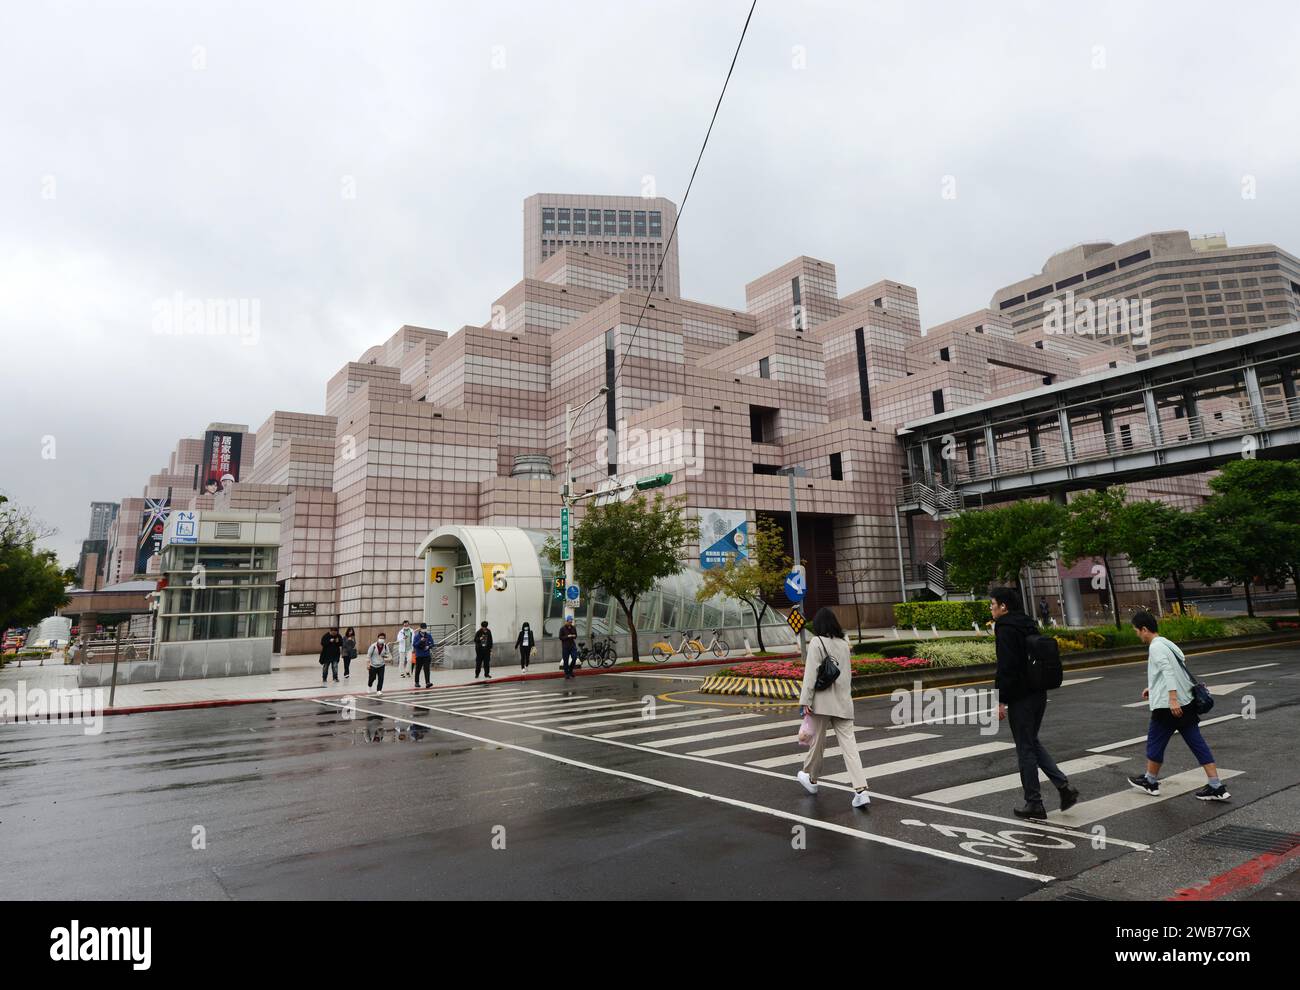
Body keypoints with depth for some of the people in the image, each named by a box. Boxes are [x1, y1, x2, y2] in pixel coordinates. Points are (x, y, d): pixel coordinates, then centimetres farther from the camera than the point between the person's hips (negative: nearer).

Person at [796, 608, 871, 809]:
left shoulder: (817, 642, -10)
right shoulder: (844, 643, 9)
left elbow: (811, 673, -13)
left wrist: (805, 700, -12)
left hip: (823, 702, -5)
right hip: (843, 702, 5)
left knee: (818, 741, 12)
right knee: (848, 744, 0)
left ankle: (811, 779, 31)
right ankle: (861, 790, -9)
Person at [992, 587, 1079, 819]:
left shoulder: (1005, 628, -16)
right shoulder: (1028, 625, 12)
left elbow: (1006, 668, -22)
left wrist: (1000, 701, -18)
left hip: (1020, 698, -9)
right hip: (1038, 694, 9)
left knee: (1025, 749, 2)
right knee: (1032, 743, 20)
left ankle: (1034, 804, 11)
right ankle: (1064, 787, 11)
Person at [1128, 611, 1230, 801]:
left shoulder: (1156, 647, -13)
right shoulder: (1168, 643, 16)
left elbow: (1168, 671, -24)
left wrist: (1172, 699, -29)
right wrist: (1153, 688, 33)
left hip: (1167, 706, -9)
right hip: (1186, 704, 9)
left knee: (1155, 743, 7)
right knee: (1197, 743, 7)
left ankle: (1151, 781, 20)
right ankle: (1216, 787, 4)